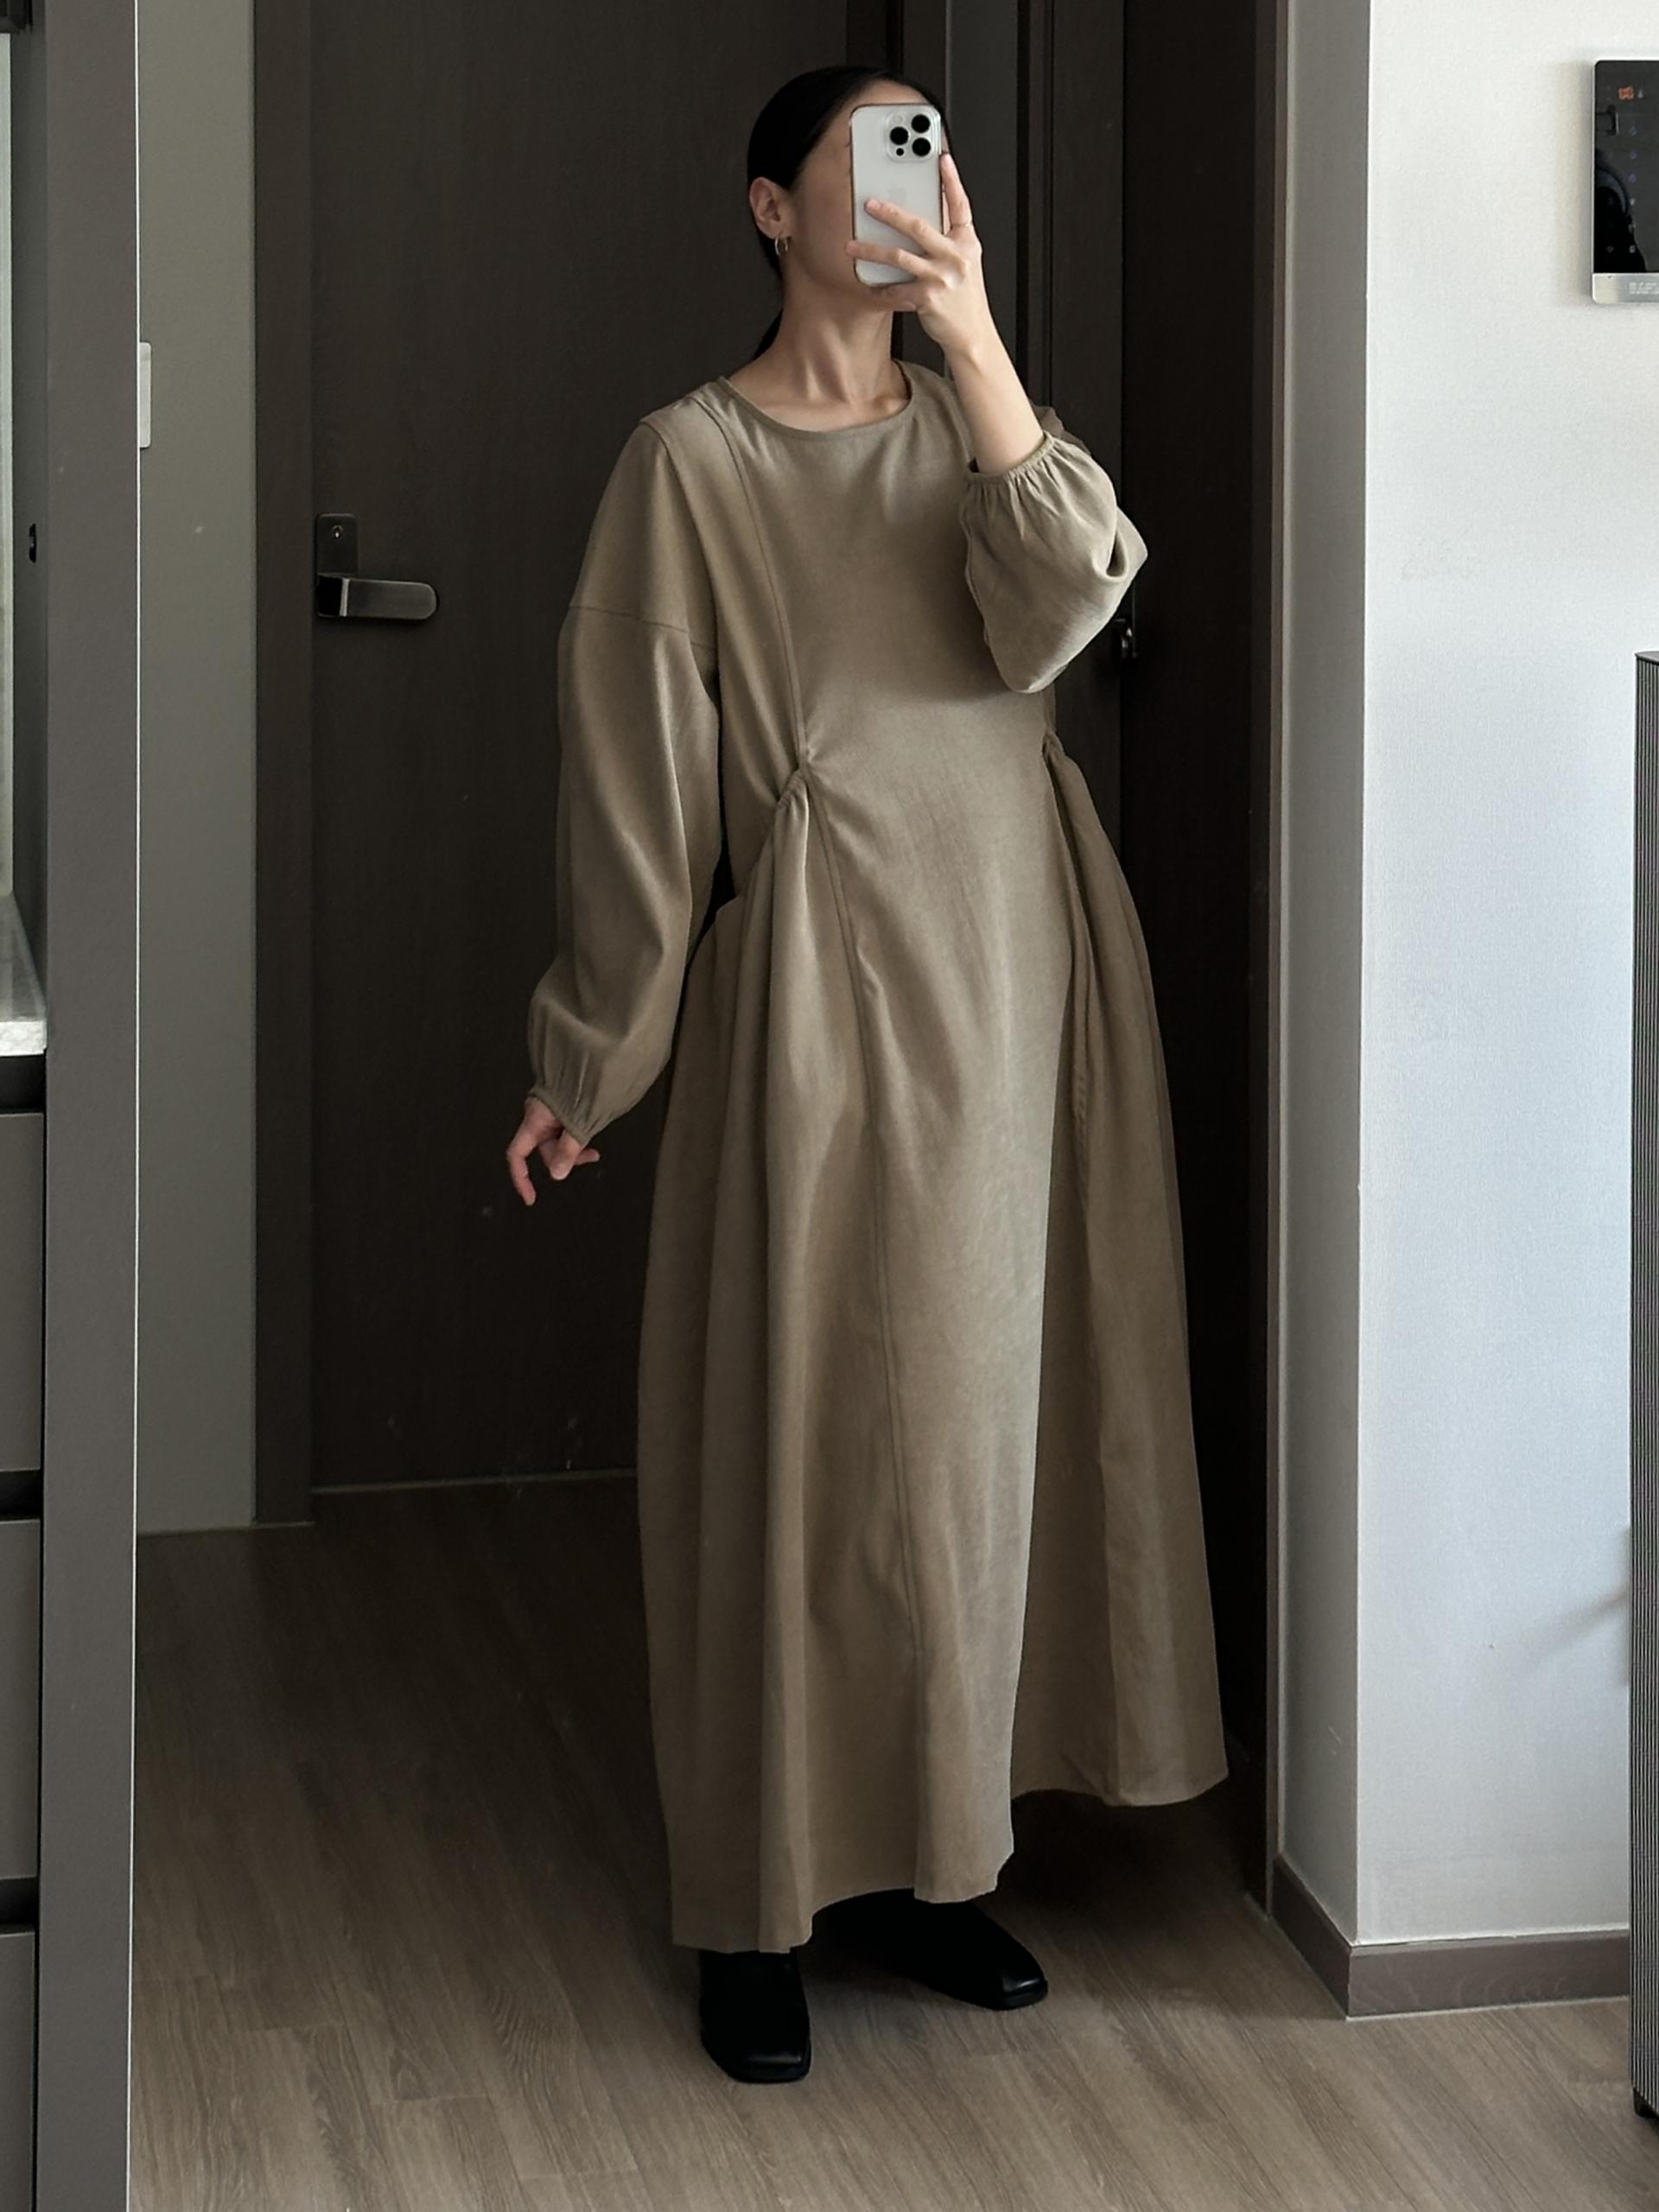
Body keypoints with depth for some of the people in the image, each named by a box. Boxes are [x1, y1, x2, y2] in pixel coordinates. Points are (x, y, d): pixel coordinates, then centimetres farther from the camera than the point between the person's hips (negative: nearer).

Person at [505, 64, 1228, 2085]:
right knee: (798, 1425, -2)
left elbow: (1054, 615, -9)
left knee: (975, 1404, 9)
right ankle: (763, 1905, 8)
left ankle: (928, 1856, 21)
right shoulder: (693, 460, -2)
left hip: (1014, 961, 5)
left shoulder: (970, 426, 11)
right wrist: (580, 1061, -1)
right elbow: (631, 766, -2)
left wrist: (972, 332, -15)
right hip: (823, 982, -5)